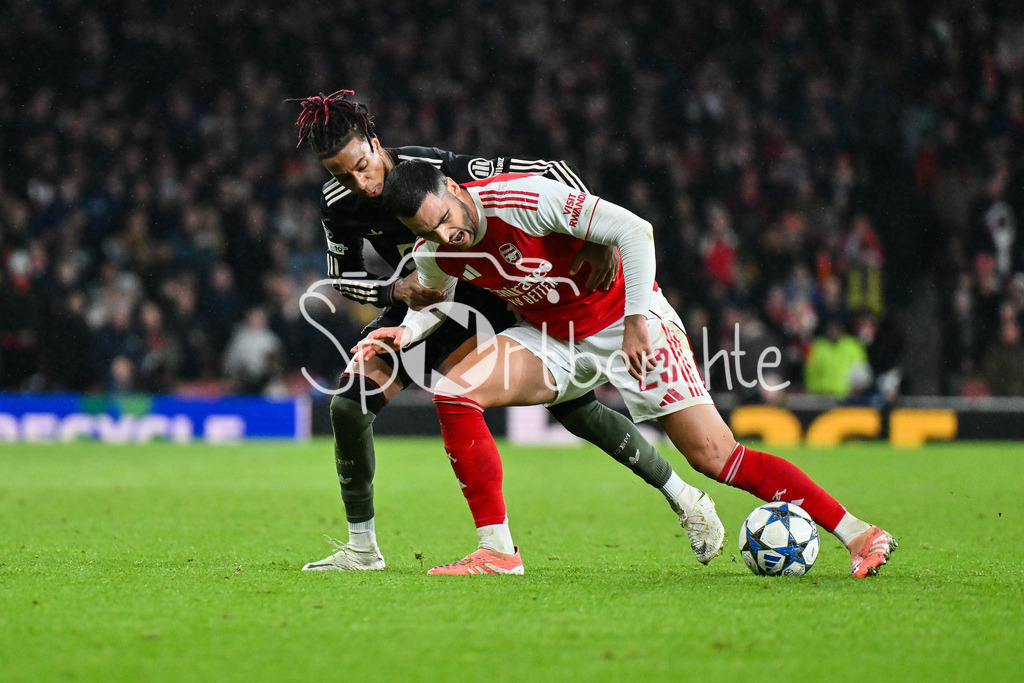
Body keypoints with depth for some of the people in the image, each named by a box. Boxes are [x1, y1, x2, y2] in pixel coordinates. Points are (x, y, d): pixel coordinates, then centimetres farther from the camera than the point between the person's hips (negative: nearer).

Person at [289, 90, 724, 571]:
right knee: (348, 405, -12)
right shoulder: (337, 203, -16)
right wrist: (394, 290, -22)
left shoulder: (437, 169, -31)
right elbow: (343, 277, -1)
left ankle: (683, 499, 9)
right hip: (420, 299, 4)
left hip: (498, 296, -4)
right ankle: (361, 548, 3)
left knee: (574, 411, -10)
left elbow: (549, 173, -28)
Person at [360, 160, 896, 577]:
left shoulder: (521, 199, -29)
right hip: (552, 341, 6)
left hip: (624, 321, -6)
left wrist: (637, 318, -26)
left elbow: (634, 230, -27)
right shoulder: (433, 251, -10)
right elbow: (434, 301, 14)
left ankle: (854, 533, -6)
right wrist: (406, 332, -8)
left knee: (714, 456, -13)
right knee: (454, 395, -15)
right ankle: (496, 551, -11)